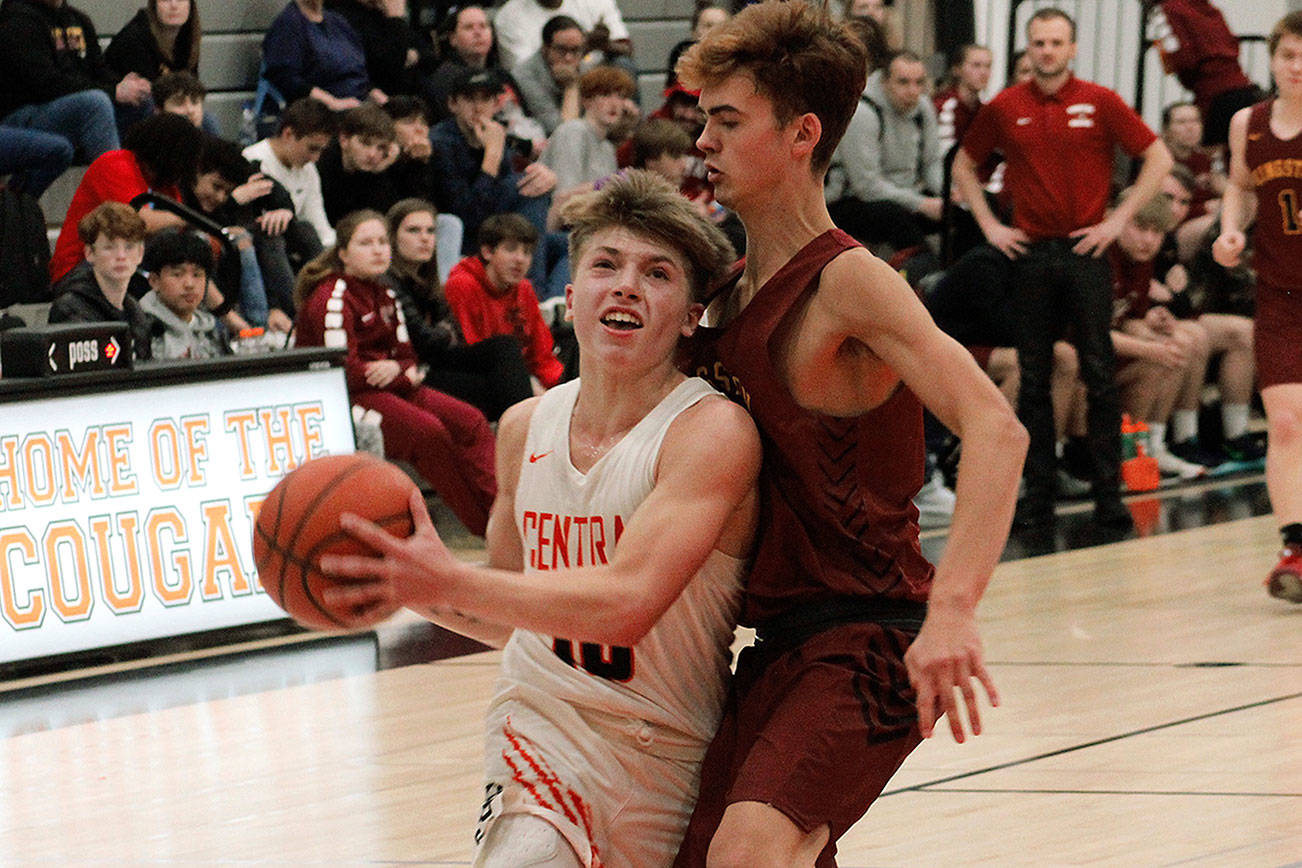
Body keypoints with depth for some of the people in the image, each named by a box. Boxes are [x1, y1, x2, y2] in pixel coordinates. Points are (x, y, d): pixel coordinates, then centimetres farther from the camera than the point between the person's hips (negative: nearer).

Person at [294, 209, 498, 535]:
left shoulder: (384, 296, 15)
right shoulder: (332, 297, -12)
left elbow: (407, 357, 13)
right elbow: (345, 371, -20)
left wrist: (395, 369, -12)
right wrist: (405, 374, -12)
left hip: (389, 386, 9)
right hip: (342, 399, -9)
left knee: (470, 422, -8)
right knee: (426, 429, -29)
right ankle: (489, 527, -23)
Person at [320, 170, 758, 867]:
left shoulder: (715, 431, -16)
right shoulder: (525, 427, 4)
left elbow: (628, 602, -29)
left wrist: (451, 583, -36)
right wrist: (408, 584, -3)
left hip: (666, 754, -2)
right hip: (537, 724, 3)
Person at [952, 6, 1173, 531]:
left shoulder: (1099, 103, 0)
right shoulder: (1005, 109, 5)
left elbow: (1159, 158, 3)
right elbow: (964, 164, 18)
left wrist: (1119, 219, -3)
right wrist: (988, 224, 8)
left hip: (1086, 252, -2)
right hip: (1030, 252, 2)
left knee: (1100, 376, -3)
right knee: (1033, 379, 3)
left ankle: (1109, 495, 1)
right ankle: (1037, 495, 8)